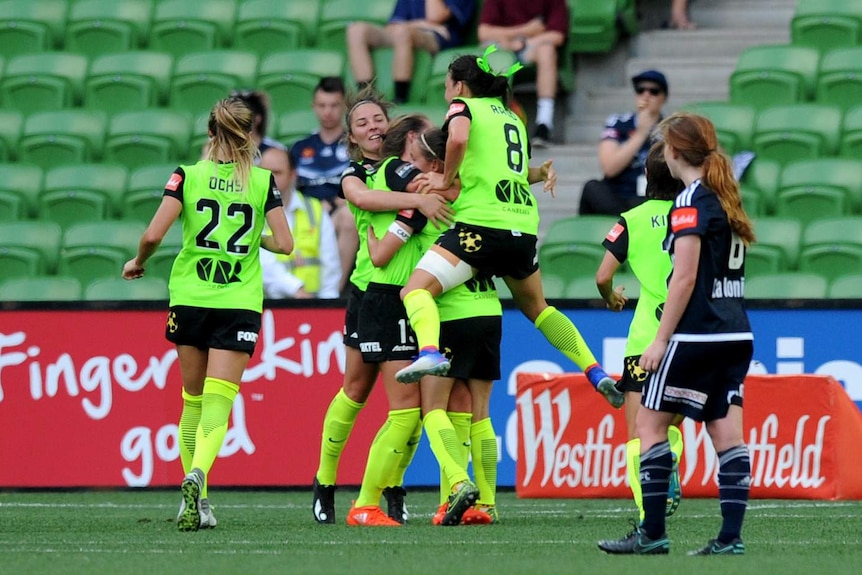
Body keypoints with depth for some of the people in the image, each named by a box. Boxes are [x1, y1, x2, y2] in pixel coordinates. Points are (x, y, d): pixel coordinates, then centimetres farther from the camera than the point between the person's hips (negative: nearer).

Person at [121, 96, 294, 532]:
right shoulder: (263, 181, -1)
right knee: (218, 402, -7)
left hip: (189, 299, 1)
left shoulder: (188, 176, -1)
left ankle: (196, 497, 16)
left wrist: (138, 263, 11)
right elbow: (284, 243, -4)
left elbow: (153, 235, -9)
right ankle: (197, 475, -33)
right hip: (240, 304, -1)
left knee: (193, 399, 15)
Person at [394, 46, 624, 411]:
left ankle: (430, 352, -42)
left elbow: (457, 138, -19)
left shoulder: (463, 106, 4)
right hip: (523, 229, 7)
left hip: (481, 224, -7)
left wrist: (446, 180, -5)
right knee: (537, 308, 27)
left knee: (416, 290, -13)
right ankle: (597, 374, 20)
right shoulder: (512, 117, 25)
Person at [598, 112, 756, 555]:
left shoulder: (691, 202, -10)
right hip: (736, 335, 8)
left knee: (650, 424, 0)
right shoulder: (727, 200, 14)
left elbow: (685, 277, -15)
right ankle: (731, 536, -3)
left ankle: (652, 533, -2)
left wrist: (661, 340, -12)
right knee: (727, 433, 3)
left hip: (696, 336, -8)